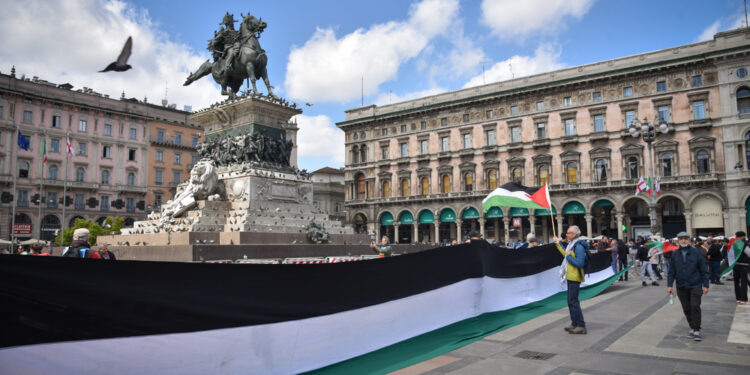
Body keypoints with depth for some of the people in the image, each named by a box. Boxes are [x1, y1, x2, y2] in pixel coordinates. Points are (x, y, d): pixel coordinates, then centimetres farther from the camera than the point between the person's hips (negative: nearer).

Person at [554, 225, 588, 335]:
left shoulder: (579, 246, -20)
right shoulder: (572, 244, 11)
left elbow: (580, 264, -26)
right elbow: (566, 254, 28)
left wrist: (569, 257, -17)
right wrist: (558, 244, 32)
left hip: (575, 277, -10)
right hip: (571, 276, 10)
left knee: (573, 301, -7)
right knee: (571, 301, 16)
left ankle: (581, 326, -1)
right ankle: (574, 324, 26)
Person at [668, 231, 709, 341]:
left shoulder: (696, 252, -2)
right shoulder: (675, 255, 4)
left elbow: (704, 270, 0)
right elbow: (671, 271, 8)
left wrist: (705, 285, -3)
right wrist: (669, 285, 1)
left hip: (695, 286, -3)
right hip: (681, 287, 3)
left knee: (695, 307, -8)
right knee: (686, 309, 9)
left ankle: (697, 331, 0)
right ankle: (692, 328, 23)